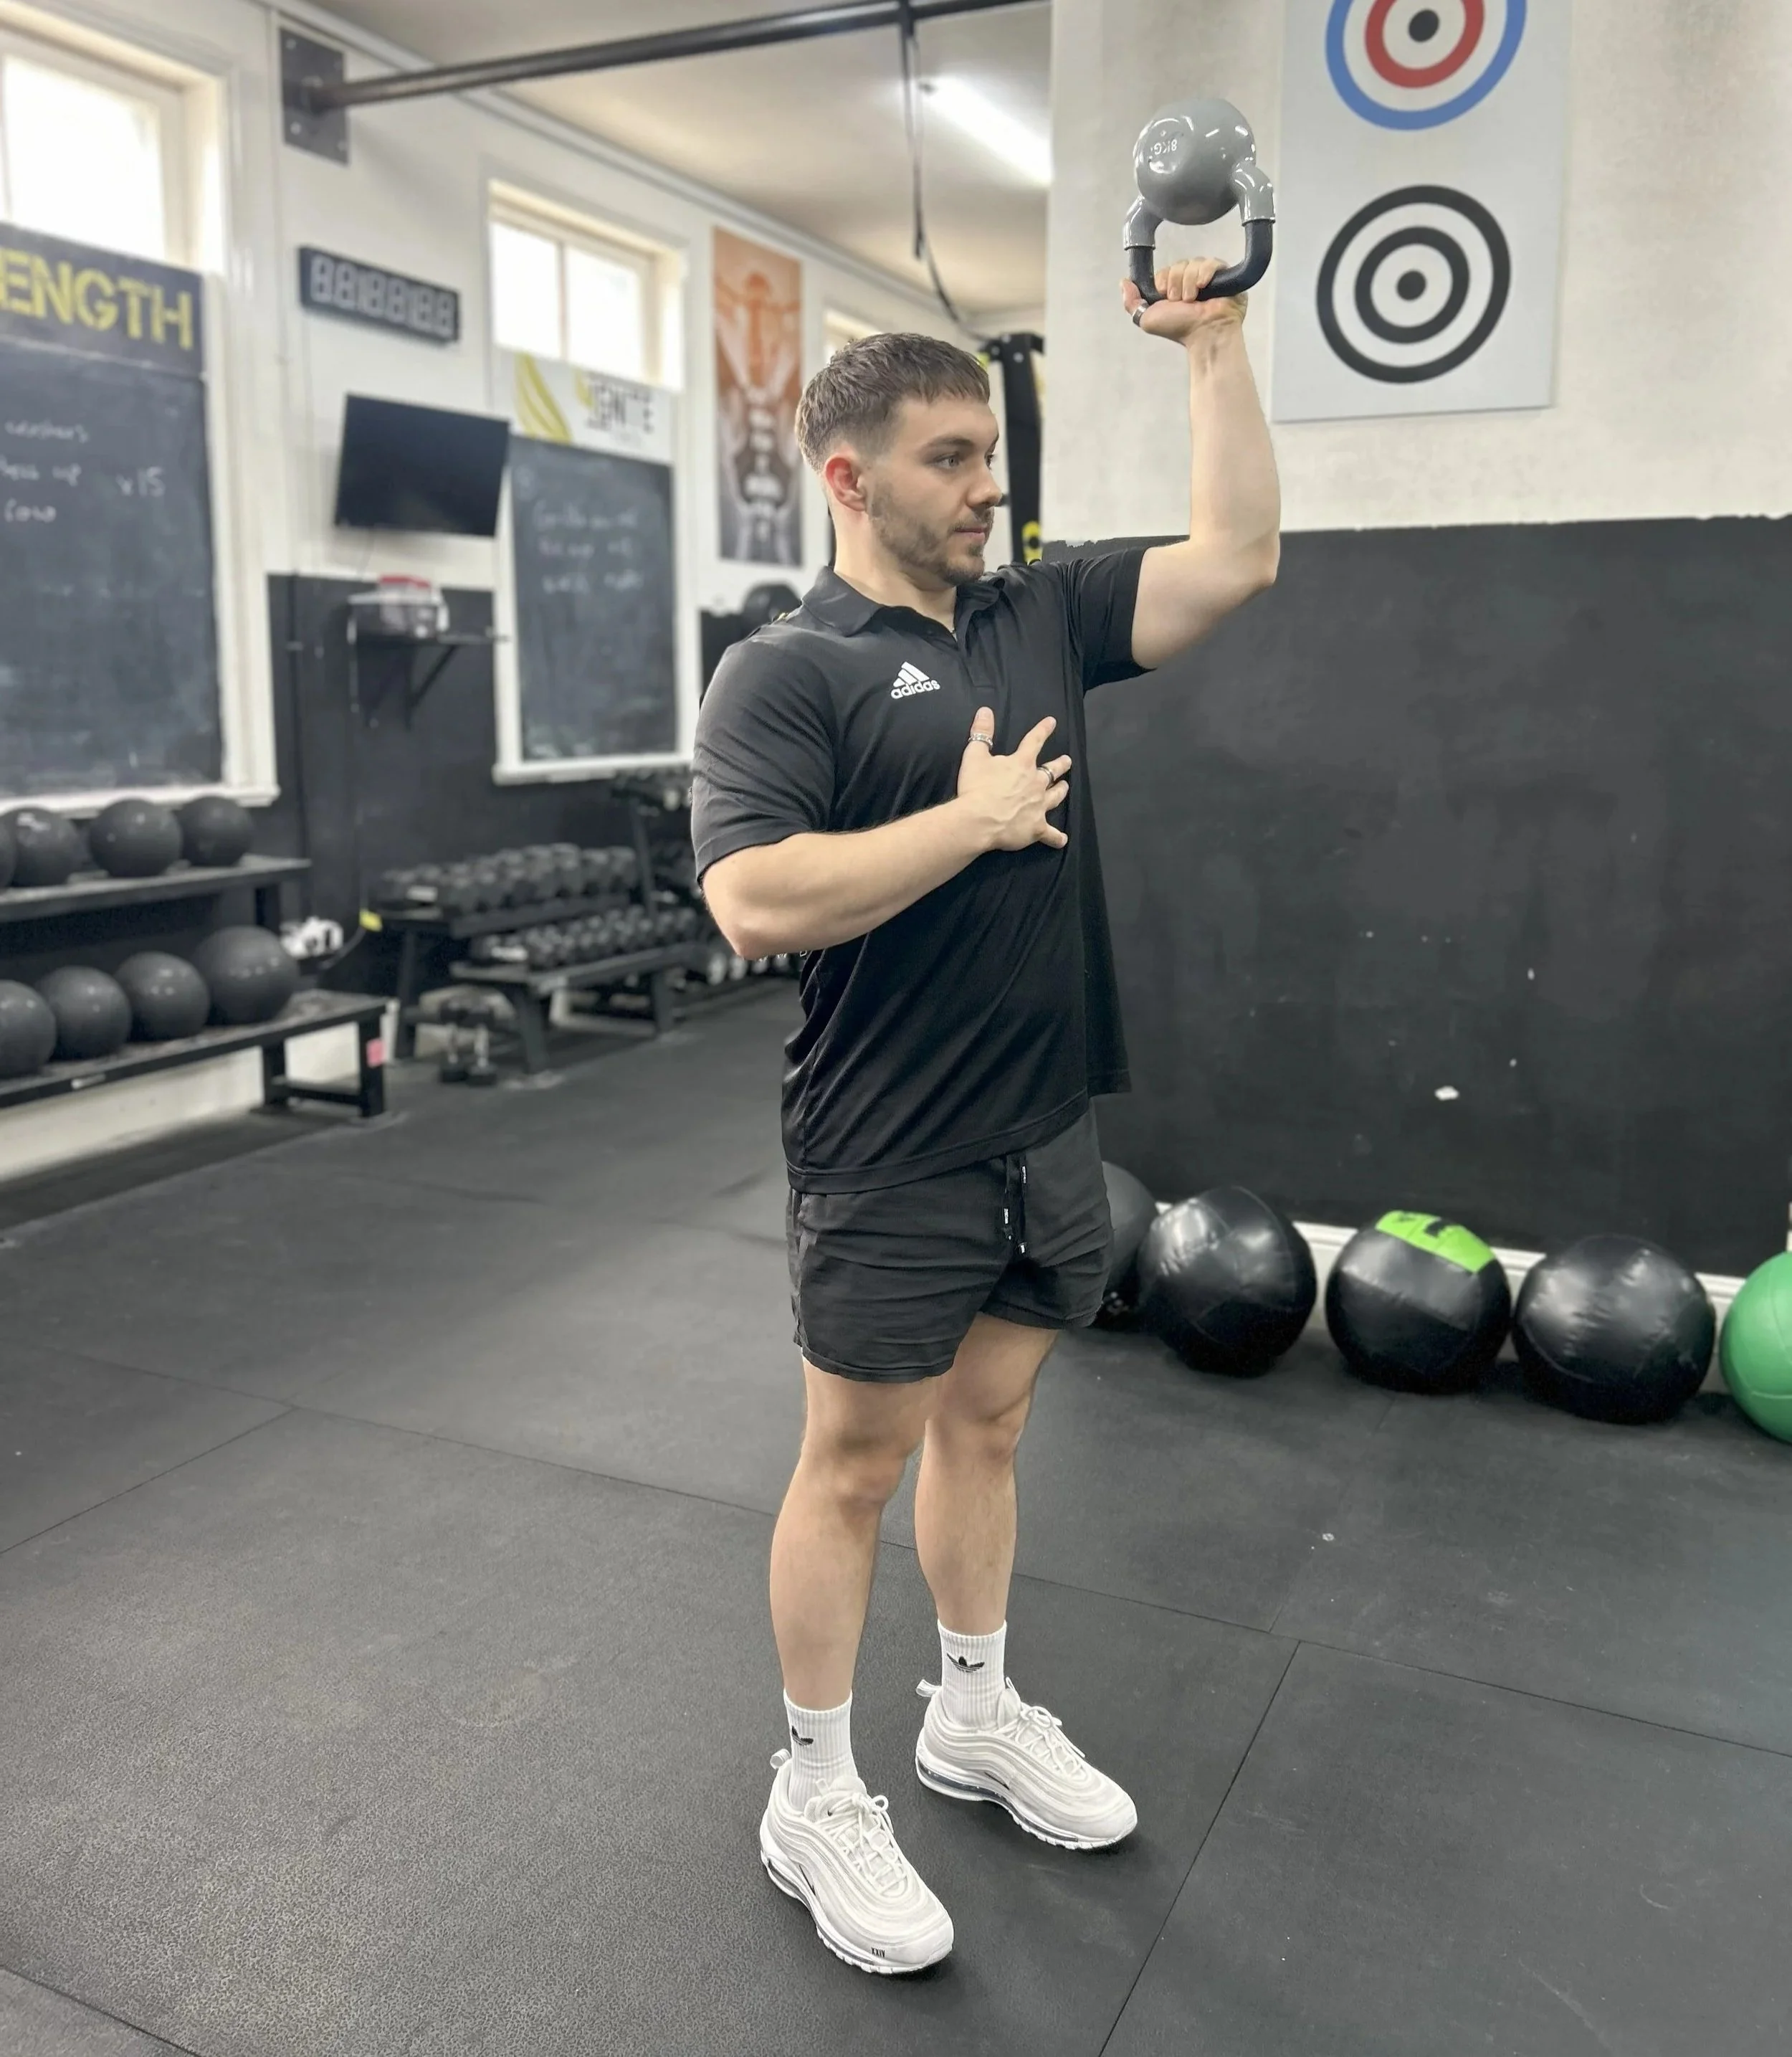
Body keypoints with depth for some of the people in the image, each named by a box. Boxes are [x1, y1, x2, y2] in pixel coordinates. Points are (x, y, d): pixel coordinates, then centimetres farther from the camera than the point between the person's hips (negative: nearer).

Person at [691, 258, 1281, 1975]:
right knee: (857, 1461, 7)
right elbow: (756, 903, -26)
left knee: (986, 1425, 20)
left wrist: (1214, 344, 5)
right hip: (893, 1168, -7)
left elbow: (1238, 557, 8)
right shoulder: (784, 673, -12)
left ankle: (975, 1716, 40)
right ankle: (816, 1799, 26)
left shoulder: (1041, 616, 9)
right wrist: (977, 819, -19)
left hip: (1047, 1138, 7)